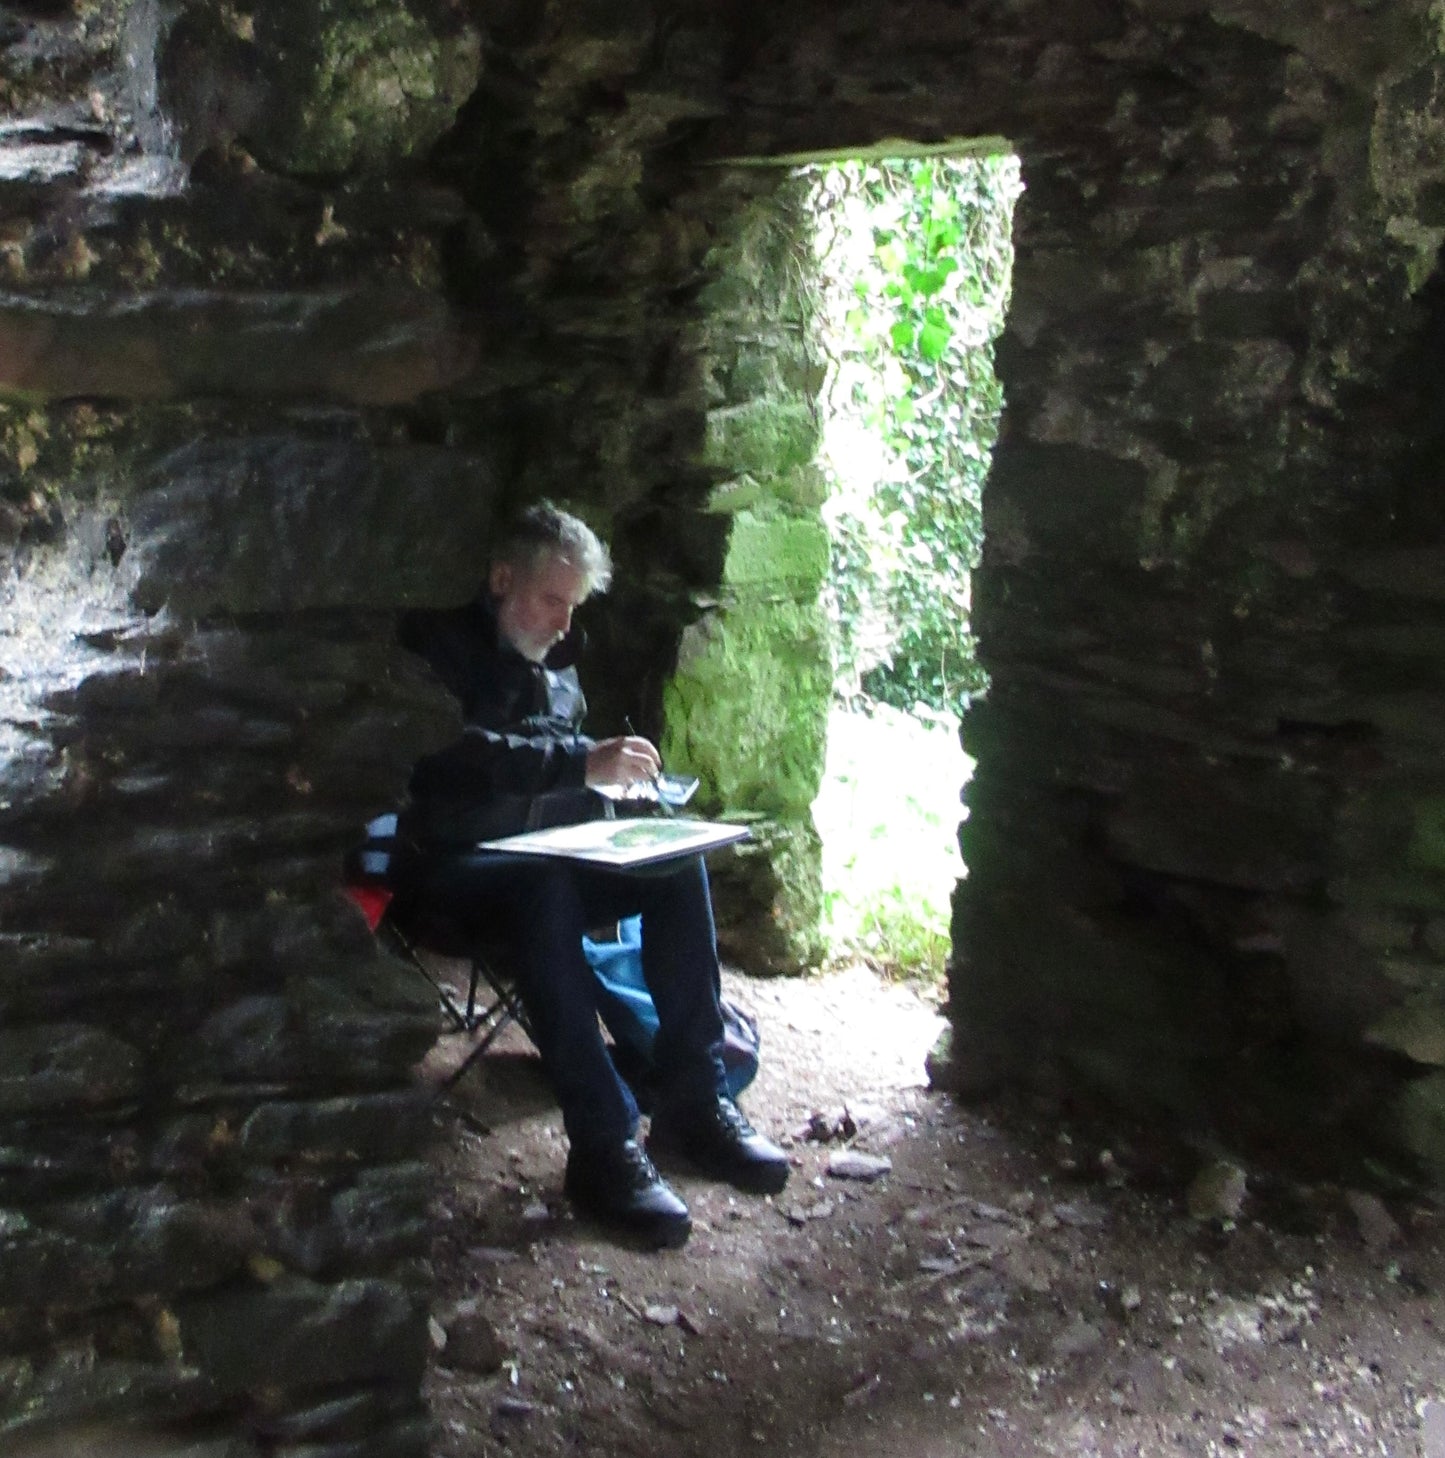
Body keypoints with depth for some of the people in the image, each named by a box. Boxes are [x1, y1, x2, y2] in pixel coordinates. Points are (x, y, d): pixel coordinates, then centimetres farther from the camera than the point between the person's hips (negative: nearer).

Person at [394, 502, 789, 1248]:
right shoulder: (436, 645, -7)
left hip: (544, 856, 7)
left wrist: (611, 776, 2)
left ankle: (693, 1103, -16)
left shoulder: (554, 663, 16)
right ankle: (601, 1145, -39)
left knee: (678, 860, -16)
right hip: (448, 870, -7)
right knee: (544, 885, -38)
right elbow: (451, 758, -25)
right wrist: (580, 763, -32)